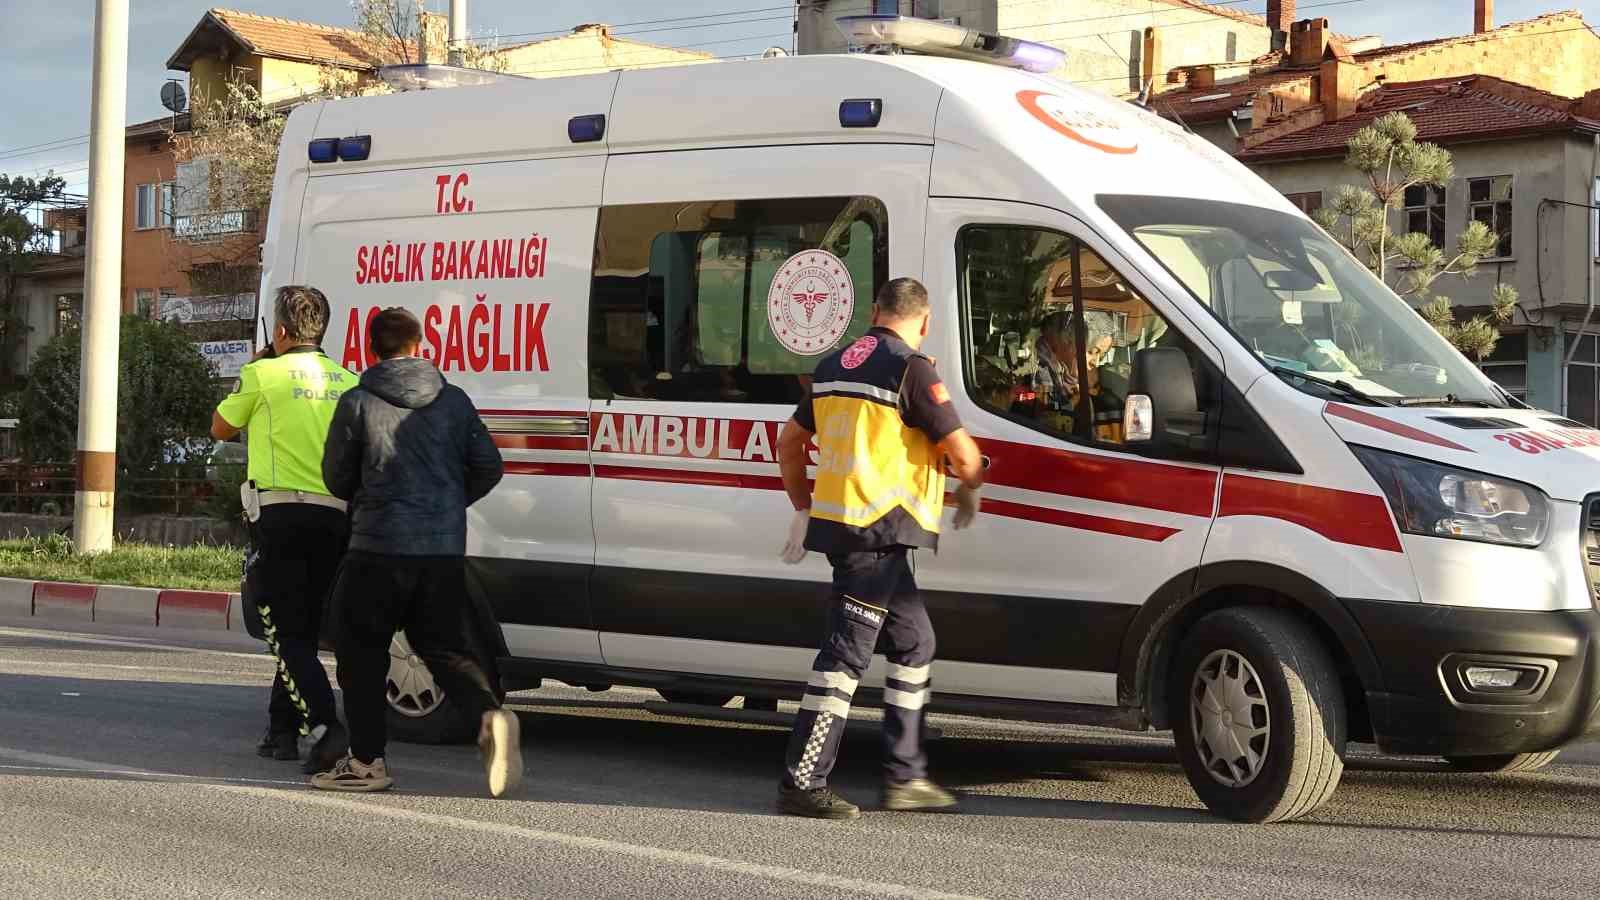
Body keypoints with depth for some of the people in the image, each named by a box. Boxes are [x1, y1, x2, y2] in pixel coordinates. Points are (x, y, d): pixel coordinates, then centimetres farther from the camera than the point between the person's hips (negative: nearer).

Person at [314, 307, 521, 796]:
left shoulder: (357, 403, -3)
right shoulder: (455, 401, 8)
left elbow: (337, 478, 4)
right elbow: (489, 467, 10)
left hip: (380, 546, -4)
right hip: (446, 549, 4)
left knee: (362, 650, 9)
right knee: (444, 646, 13)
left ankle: (366, 760, 9)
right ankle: (490, 715, -13)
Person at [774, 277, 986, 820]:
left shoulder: (835, 365, 15)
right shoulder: (912, 369, -10)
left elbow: (790, 441, 23)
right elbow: (964, 454, -10)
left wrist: (802, 510, 31)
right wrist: (969, 496, 10)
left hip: (836, 521, 9)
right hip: (878, 528, -9)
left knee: (913, 642, 17)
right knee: (847, 654, -7)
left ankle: (904, 777, 21)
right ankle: (802, 784, -6)